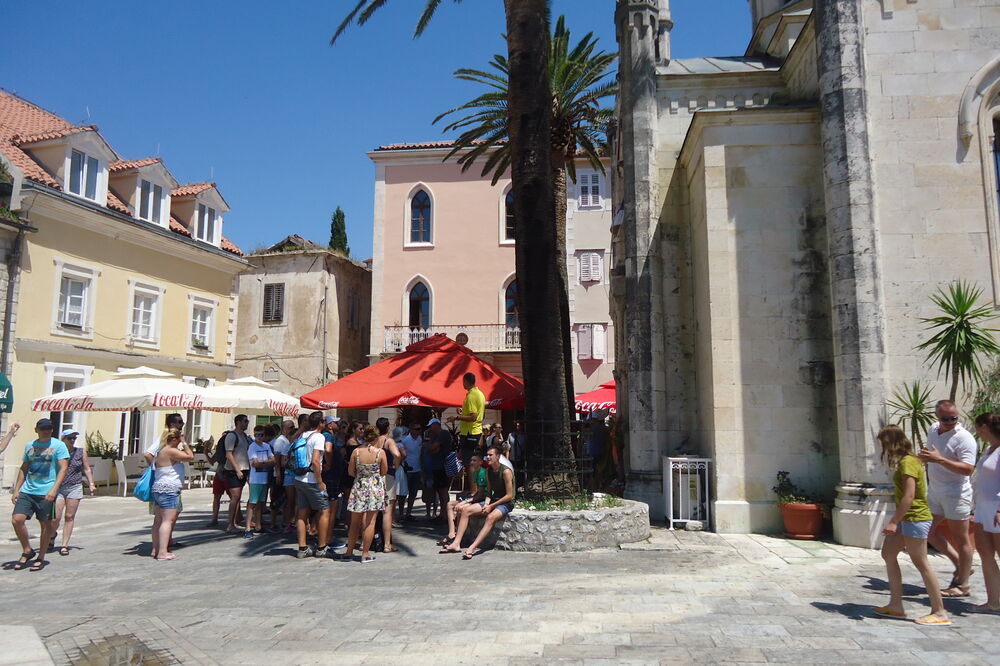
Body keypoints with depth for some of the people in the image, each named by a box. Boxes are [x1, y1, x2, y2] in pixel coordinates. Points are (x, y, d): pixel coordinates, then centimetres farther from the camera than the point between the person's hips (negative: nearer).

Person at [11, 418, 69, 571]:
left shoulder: (58, 445, -3)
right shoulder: (30, 446, 13)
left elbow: (64, 468, -10)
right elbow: (23, 469, 20)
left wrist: (54, 489, -20)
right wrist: (16, 490, 12)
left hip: (46, 493, -4)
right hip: (27, 491, 4)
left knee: (46, 525, 2)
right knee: (17, 520, -7)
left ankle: (41, 558, 16)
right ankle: (27, 551, 13)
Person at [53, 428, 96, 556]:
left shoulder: (81, 451, 7)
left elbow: (87, 469, 11)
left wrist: (91, 484, 3)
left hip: (75, 488, 1)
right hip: (58, 487, -1)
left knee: (70, 517, 1)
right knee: (56, 517, -5)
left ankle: (64, 545, 8)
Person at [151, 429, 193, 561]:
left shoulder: (161, 450, 15)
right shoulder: (171, 451, -15)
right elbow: (190, 457, -16)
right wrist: (184, 443, -5)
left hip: (158, 489, 11)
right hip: (169, 490, -11)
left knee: (159, 520, 13)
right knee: (168, 520, -11)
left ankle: (156, 549, 18)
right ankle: (163, 552, -14)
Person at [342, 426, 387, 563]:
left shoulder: (356, 451, -6)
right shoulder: (380, 452, -10)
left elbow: (350, 472, 1)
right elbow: (383, 472, 0)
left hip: (359, 487, 2)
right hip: (375, 487, -2)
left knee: (355, 522, 14)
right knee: (370, 522, 3)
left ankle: (349, 552, 21)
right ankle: (365, 554, 6)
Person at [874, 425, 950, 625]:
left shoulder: (907, 462, -18)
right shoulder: (906, 460, 12)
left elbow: (909, 497, -24)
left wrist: (893, 521, -23)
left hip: (915, 518, -10)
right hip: (907, 518, 10)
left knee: (921, 563, -3)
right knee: (888, 554, 12)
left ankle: (939, 612, 6)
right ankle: (896, 605, 17)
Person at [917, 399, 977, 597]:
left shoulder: (964, 438, -18)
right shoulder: (933, 429, 7)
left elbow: (968, 469, -28)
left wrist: (940, 460, -34)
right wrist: (922, 458, 10)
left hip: (956, 495, -8)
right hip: (935, 492, 8)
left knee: (961, 539, 2)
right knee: (928, 531, 13)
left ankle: (962, 585, 13)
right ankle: (959, 565, 28)